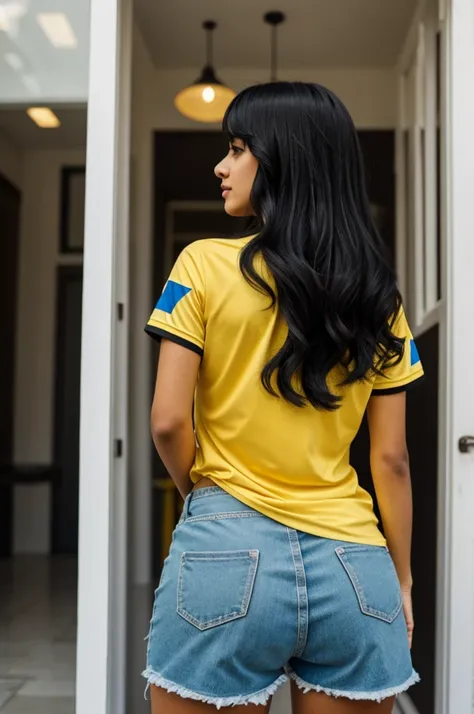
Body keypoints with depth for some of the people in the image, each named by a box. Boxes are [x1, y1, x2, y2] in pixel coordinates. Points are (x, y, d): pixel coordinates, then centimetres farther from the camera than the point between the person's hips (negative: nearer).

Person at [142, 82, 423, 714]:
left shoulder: (205, 266, -6)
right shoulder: (377, 296, 4)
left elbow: (169, 421, -9)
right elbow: (391, 458, 4)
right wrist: (402, 580, 13)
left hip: (227, 550, -3)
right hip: (352, 565, 4)